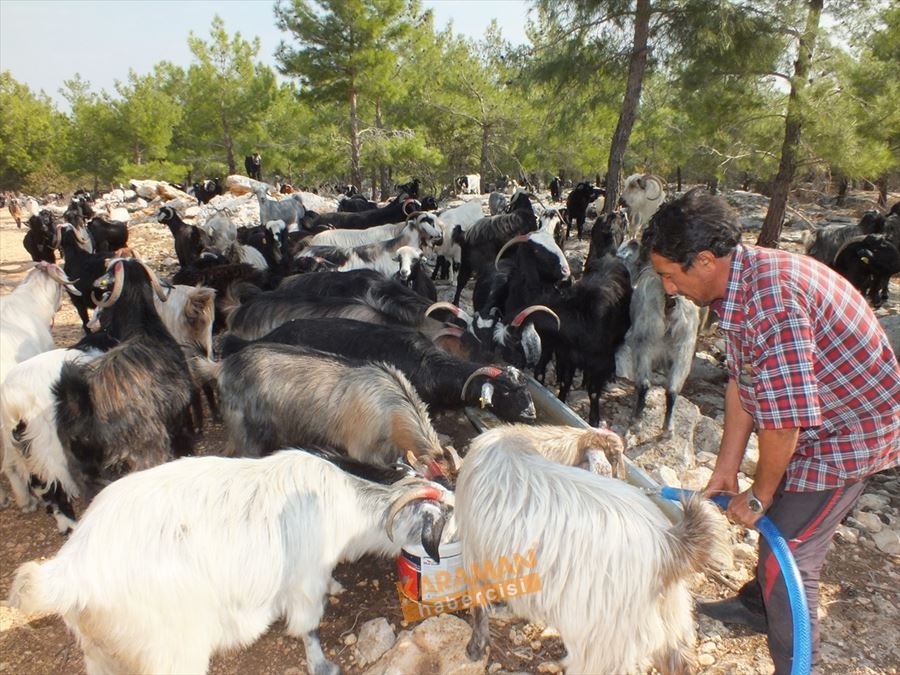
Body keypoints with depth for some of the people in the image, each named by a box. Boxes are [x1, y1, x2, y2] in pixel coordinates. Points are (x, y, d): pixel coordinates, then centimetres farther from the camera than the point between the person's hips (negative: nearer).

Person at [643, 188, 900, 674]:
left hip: (848, 433, -9)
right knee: (775, 526, 24)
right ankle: (757, 606, 48)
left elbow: (785, 419, -32)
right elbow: (742, 381, 2)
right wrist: (726, 467, 4)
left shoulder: (770, 297, -35)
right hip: (817, 424, 9)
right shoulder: (740, 283, -3)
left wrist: (759, 495, -15)